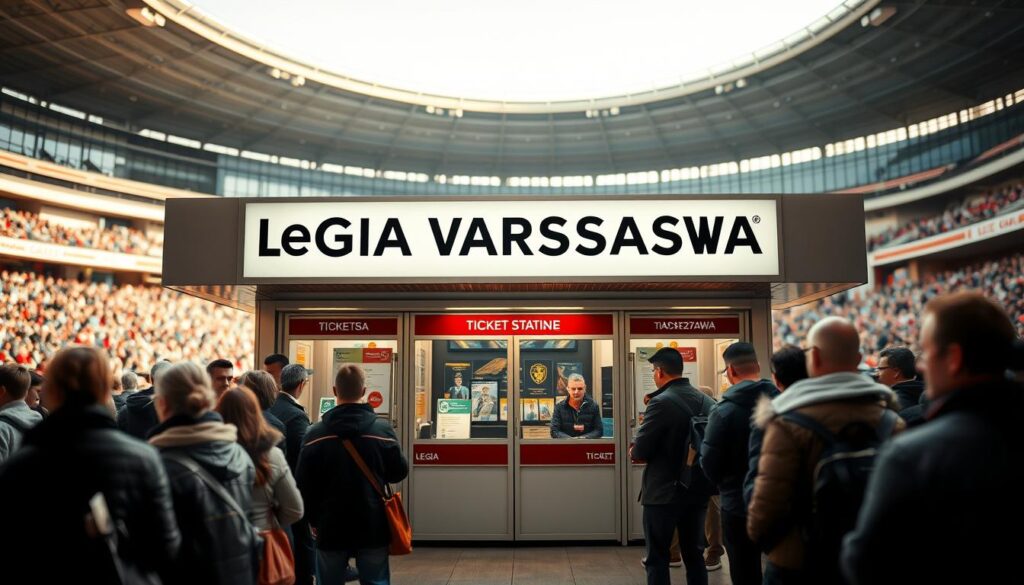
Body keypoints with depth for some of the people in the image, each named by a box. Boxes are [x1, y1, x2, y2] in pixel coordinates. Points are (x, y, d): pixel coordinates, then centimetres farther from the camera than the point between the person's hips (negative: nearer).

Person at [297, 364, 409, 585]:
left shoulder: (316, 434, -7)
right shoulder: (383, 430, -9)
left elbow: (304, 484, -3)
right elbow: (399, 472, 0)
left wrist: (313, 519, 10)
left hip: (330, 526, 1)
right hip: (372, 526, 0)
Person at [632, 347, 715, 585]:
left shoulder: (661, 402, -18)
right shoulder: (707, 401, 3)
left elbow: (639, 452, -17)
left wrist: (634, 452, 5)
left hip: (664, 491, -6)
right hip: (698, 489, 6)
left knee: (657, 557, 5)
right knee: (694, 554, 15)